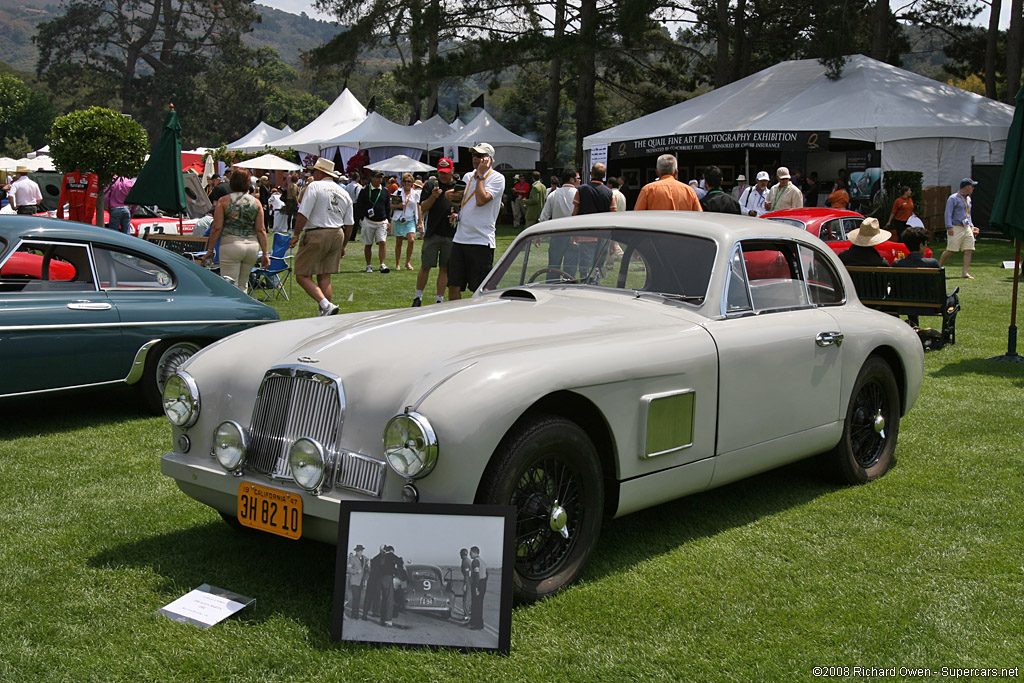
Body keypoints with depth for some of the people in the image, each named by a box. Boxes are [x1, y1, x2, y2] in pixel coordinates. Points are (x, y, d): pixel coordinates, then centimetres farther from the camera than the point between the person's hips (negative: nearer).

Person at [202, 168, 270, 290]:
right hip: (252, 245, 4)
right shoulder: (256, 202, 6)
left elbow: (217, 228, -4)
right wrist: (265, 253, 9)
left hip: (231, 244, -3)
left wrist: (210, 250, 4)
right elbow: (261, 230, 5)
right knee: (242, 285, 15)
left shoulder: (223, 201, -1)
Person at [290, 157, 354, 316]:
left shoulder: (314, 186, -5)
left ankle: (326, 305, -20)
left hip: (316, 235, -7)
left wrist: (296, 235, -5)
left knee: (303, 276, -3)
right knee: (325, 277, 12)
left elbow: (303, 215, -13)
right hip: (337, 236, 7)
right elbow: (349, 224, 16)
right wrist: (343, 246, 24)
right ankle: (323, 315, 10)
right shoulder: (344, 193, 14)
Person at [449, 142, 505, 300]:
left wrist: (480, 175, -10)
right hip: (460, 238, 6)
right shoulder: (467, 176, 15)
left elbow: (481, 200, -20)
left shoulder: (497, 178, -5)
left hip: (482, 241, -6)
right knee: (453, 286, 5)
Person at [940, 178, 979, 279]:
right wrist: (949, 227, -19)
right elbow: (948, 213, -11)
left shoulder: (968, 199, 19)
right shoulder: (953, 198, -7)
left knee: (969, 250, -3)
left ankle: (965, 272, -3)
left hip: (967, 228, 8)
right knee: (950, 250, -8)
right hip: (956, 228, -8)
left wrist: (971, 225, 18)